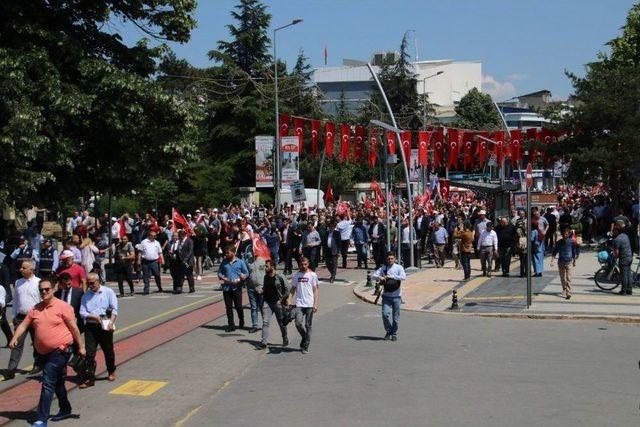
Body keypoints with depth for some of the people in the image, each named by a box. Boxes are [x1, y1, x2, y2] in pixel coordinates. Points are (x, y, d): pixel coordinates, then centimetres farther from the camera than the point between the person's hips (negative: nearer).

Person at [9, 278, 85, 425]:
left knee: (48, 383, -13)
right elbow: (23, 325, 6)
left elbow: (73, 327, -5)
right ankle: (65, 410, 36)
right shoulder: (35, 309, 9)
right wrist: (15, 339, -13)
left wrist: (80, 347, -4)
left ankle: (42, 420, -15)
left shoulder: (62, 306, -7)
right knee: (57, 383, 19)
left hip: (59, 351, -6)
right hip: (43, 353, 6)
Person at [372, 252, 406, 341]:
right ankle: (388, 331, 12)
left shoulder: (398, 267, -1)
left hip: (396, 295, -1)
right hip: (386, 295, 1)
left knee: (396, 316, 5)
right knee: (385, 314, -10)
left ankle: (394, 333, 22)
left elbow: (403, 277, -17)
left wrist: (391, 276, -20)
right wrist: (379, 277, -18)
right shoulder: (383, 268, 6)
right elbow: (373, 275, 3)